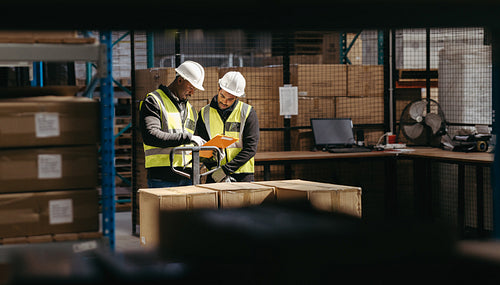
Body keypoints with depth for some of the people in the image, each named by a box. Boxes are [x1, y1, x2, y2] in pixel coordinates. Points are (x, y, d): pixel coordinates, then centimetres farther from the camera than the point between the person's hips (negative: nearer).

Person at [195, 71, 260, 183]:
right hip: (214, 176, 1)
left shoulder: (248, 113, 0)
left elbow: (250, 148, -7)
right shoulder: (204, 114, 6)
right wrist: (215, 170, -12)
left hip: (243, 176, -1)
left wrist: (225, 170, -14)